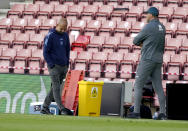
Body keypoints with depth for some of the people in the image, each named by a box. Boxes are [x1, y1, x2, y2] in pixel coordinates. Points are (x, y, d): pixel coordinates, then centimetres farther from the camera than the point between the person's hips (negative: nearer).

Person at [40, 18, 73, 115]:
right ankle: (62, 109, -21)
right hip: (54, 66, -6)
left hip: (63, 67, 6)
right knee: (56, 88, -12)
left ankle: (45, 108, 15)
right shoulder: (50, 36, -8)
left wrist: (67, 64, 11)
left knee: (55, 88, 8)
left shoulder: (65, 35, 10)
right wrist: (51, 65, -13)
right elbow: (45, 52, -8)